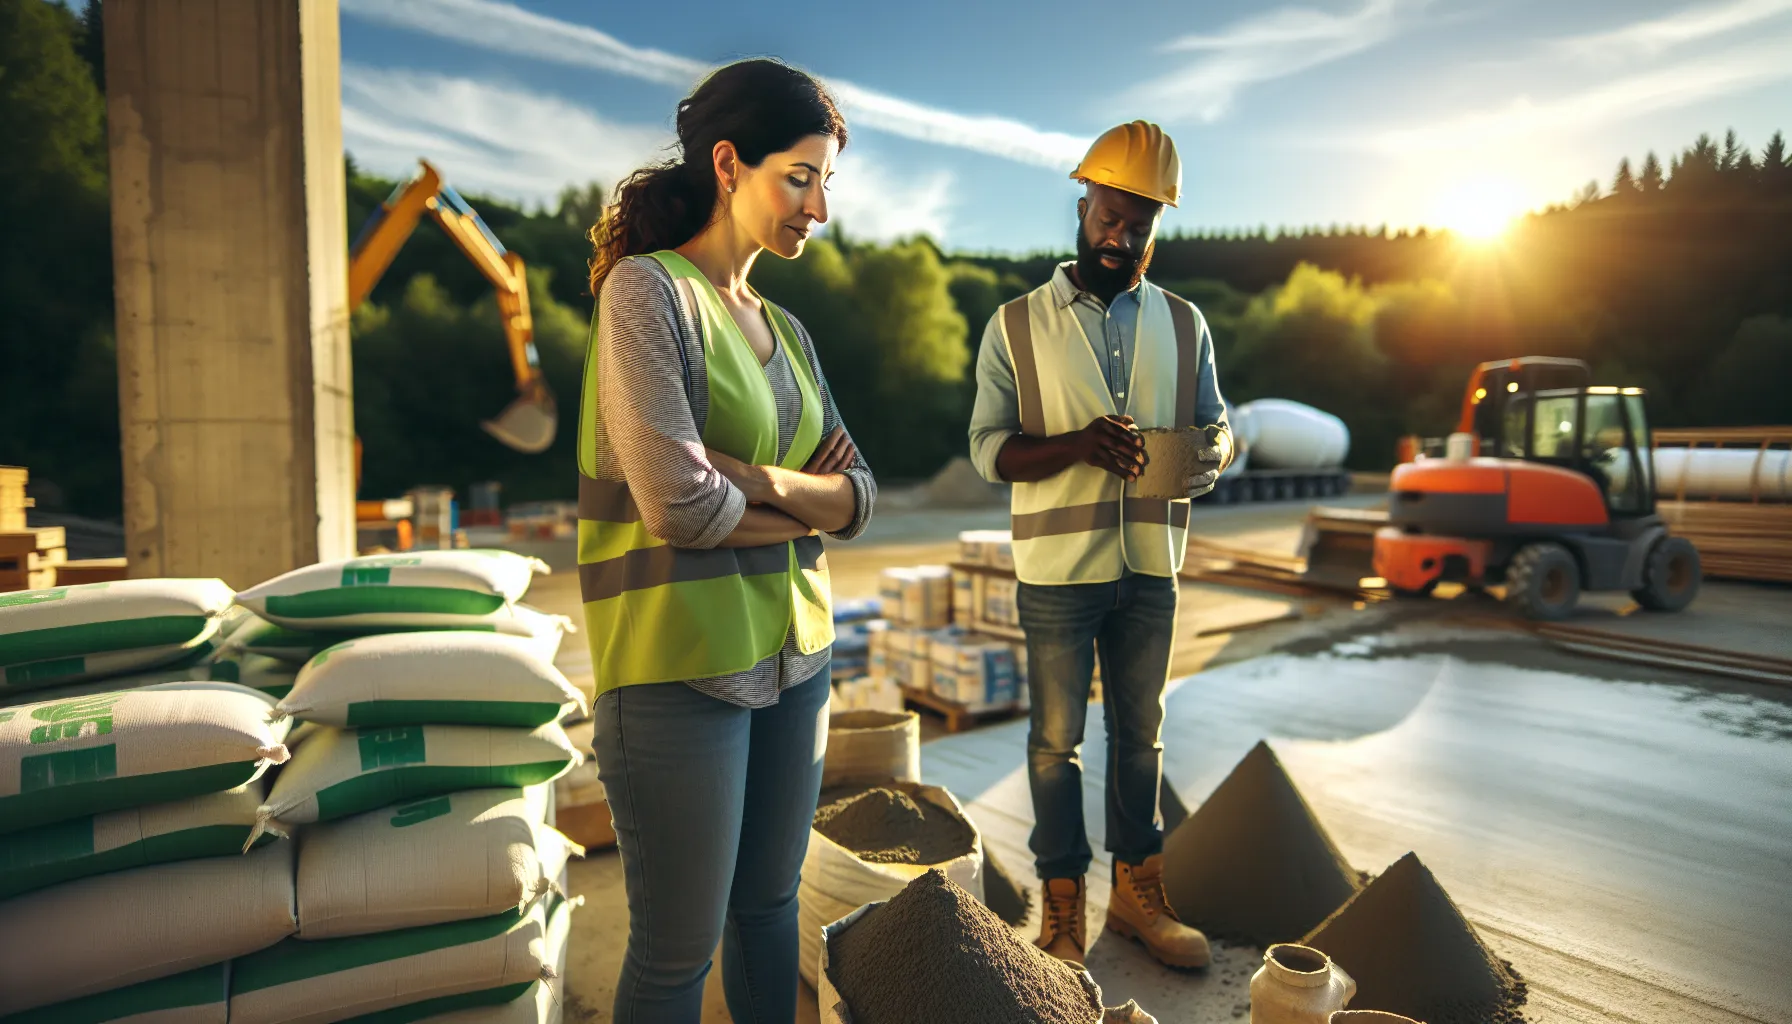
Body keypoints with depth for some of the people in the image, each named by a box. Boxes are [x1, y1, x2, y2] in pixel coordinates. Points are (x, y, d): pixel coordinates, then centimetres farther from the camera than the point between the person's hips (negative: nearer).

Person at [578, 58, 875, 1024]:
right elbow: (676, 503, -21)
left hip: (792, 657, 7)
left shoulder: (786, 332, 12)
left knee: (769, 908, 19)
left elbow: (857, 497, 6)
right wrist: (799, 511, -3)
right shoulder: (647, 289, -11)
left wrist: (760, 480, -13)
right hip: (679, 666, -7)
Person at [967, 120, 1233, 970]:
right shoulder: (1016, 326, -2)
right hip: (1059, 567, -3)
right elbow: (989, 448, -6)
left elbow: (1216, 422, 11)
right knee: (1057, 739, 7)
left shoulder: (1183, 324, 7)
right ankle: (1062, 907, 22)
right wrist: (1079, 444, -24)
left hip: (1150, 565, 3)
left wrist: (1209, 456, -14)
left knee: (1140, 733, 15)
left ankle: (1138, 891, 31)